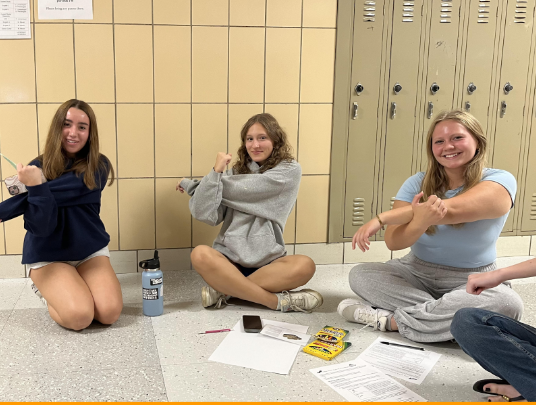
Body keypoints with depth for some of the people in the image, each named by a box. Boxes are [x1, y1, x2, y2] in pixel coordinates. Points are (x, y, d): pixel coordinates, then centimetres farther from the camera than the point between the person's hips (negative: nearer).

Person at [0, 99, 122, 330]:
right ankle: (48, 292, 9)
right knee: (79, 316, -24)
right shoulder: (37, 169, -7)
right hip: (47, 257, -1)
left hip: (91, 251, 2)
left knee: (109, 312, -19)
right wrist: (36, 187, -36)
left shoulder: (98, 167, -6)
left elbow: (68, 191, -26)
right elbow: (40, 227, -21)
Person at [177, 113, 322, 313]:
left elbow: (244, 189, -10)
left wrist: (190, 183, 0)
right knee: (200, 254, -30)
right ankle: (278, 301, -26)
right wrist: (216, 172, -14)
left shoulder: (289, 170, 1)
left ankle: (224, 290, -23)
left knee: (305, 266, -30)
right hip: (229, 260, 1)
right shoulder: (234, 172, 9)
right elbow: (205, 214, -5)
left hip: (268, 263, -1)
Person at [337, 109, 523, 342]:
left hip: (471, 282, -2)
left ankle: (391, 319, -24)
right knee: (359, 275, -19)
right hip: (416, 273, 2)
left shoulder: (500, 182, -11)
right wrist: (419, 222, -38)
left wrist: (381, 218, -29)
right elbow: (393, 242, -15)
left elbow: (450, 210, -30)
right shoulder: (418, 183, -4)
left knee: (508, 304, -33)